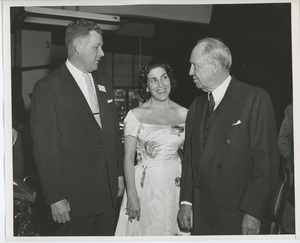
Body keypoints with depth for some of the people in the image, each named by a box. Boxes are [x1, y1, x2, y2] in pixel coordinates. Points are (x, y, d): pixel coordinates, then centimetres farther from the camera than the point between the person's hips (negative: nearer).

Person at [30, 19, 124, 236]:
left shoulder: (104, 87, 11)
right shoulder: (48, 88, -9)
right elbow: (44, 148, -11)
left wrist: (119, 174, 12)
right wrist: (55, 198, -13)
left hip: (107, 192, 6)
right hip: (74, 196, -5)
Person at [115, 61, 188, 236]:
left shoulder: (184, 114, 2)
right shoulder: (135, 115, -5)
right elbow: (128, 157, -6)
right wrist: (132, 195, -11)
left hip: (176, 184, 2)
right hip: (145, 185, -2)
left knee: (173, 229, 12)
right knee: (145, 230, 9)